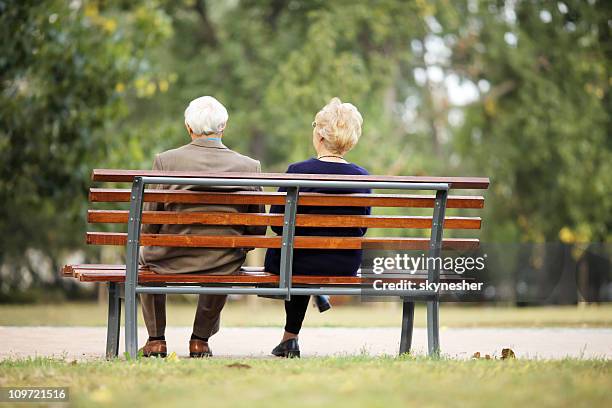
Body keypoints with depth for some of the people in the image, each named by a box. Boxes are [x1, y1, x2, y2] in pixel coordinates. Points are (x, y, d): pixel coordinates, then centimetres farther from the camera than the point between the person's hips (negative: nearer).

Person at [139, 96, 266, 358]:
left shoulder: (165, 161, -11)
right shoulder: (249, 166, -7)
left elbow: (148, 226, -6)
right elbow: (258, 230, -1)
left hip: (173, 262, -1)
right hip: (224, 268, 1)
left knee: (145, 257, 35)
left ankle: (156, 339, 36)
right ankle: (201, 339, 39)